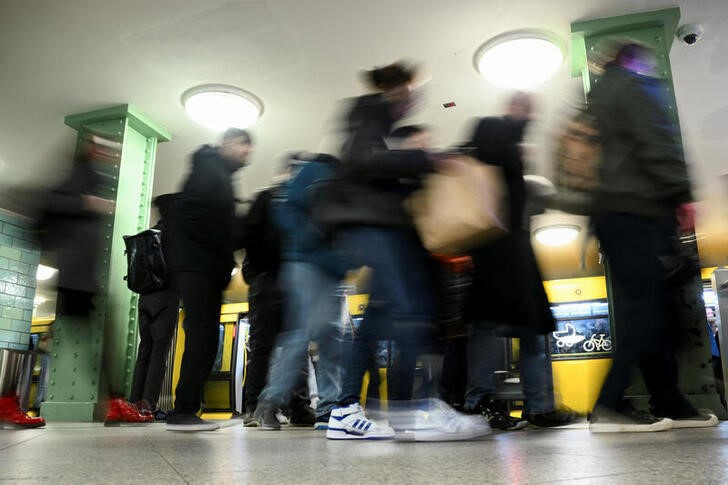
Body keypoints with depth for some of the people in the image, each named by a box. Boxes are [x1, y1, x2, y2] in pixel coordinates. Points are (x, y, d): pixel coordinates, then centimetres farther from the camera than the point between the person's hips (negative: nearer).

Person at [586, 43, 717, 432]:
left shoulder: (598, 97, 28)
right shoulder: (636, 86, 4)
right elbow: (658, 143, -11)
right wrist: (682, 194, -12)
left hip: (609, 210, 9)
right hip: (640, 208, -9)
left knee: (639, 308, 7)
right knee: (647, 306, -12)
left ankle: (669, 405, 12)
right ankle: (610, 405, -18)